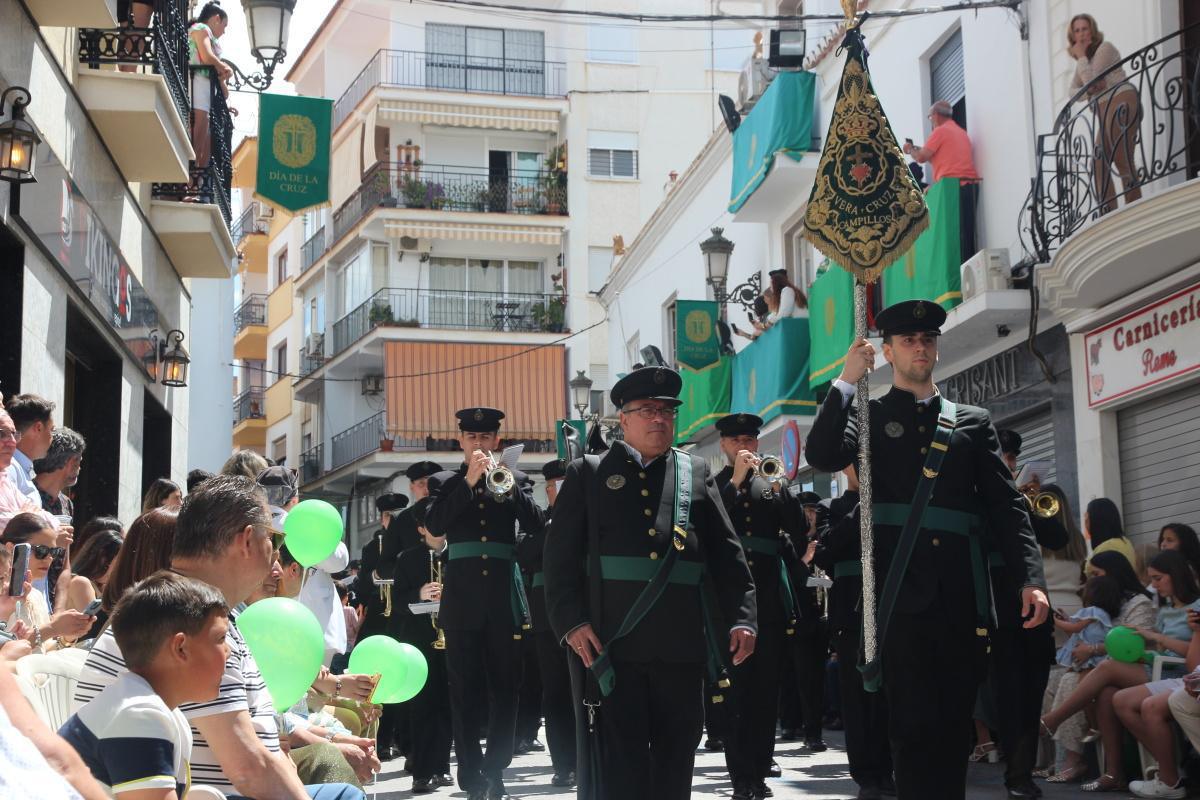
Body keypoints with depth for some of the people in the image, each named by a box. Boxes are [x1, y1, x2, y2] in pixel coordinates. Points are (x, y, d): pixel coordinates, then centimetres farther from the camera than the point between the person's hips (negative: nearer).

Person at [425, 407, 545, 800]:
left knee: (505, 689, 3)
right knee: (463, 691, 0)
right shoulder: (445, 483, 9)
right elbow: (434, 525, -8)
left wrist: (506, 485, -15)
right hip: (463, 597, -1)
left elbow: (536, 524, -3)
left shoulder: (514, 479, 11)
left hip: (504, 595, 1)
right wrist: (469, 481, -14)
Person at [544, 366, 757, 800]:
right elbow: (560, 555, 3)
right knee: (620, 763, -3)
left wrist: (741, 617, -1)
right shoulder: (587, 473, 9)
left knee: (675, 758, 7)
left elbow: (726, 552, 10)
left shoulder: (696, 473, 15)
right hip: (609, 643, -2)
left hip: (681, 643, 3)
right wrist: (571, 621, -9)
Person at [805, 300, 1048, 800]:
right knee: (914, 721, -5)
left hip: (962, 593, 3)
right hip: (902, 590, -3)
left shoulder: (973, 422, 16)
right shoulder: (868, 417, 10)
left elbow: (1006, 507, 9)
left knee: (955, 721, 8)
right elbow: (822, 457, -11)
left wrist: (1030, 579, -3)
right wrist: (847, 381, -6)